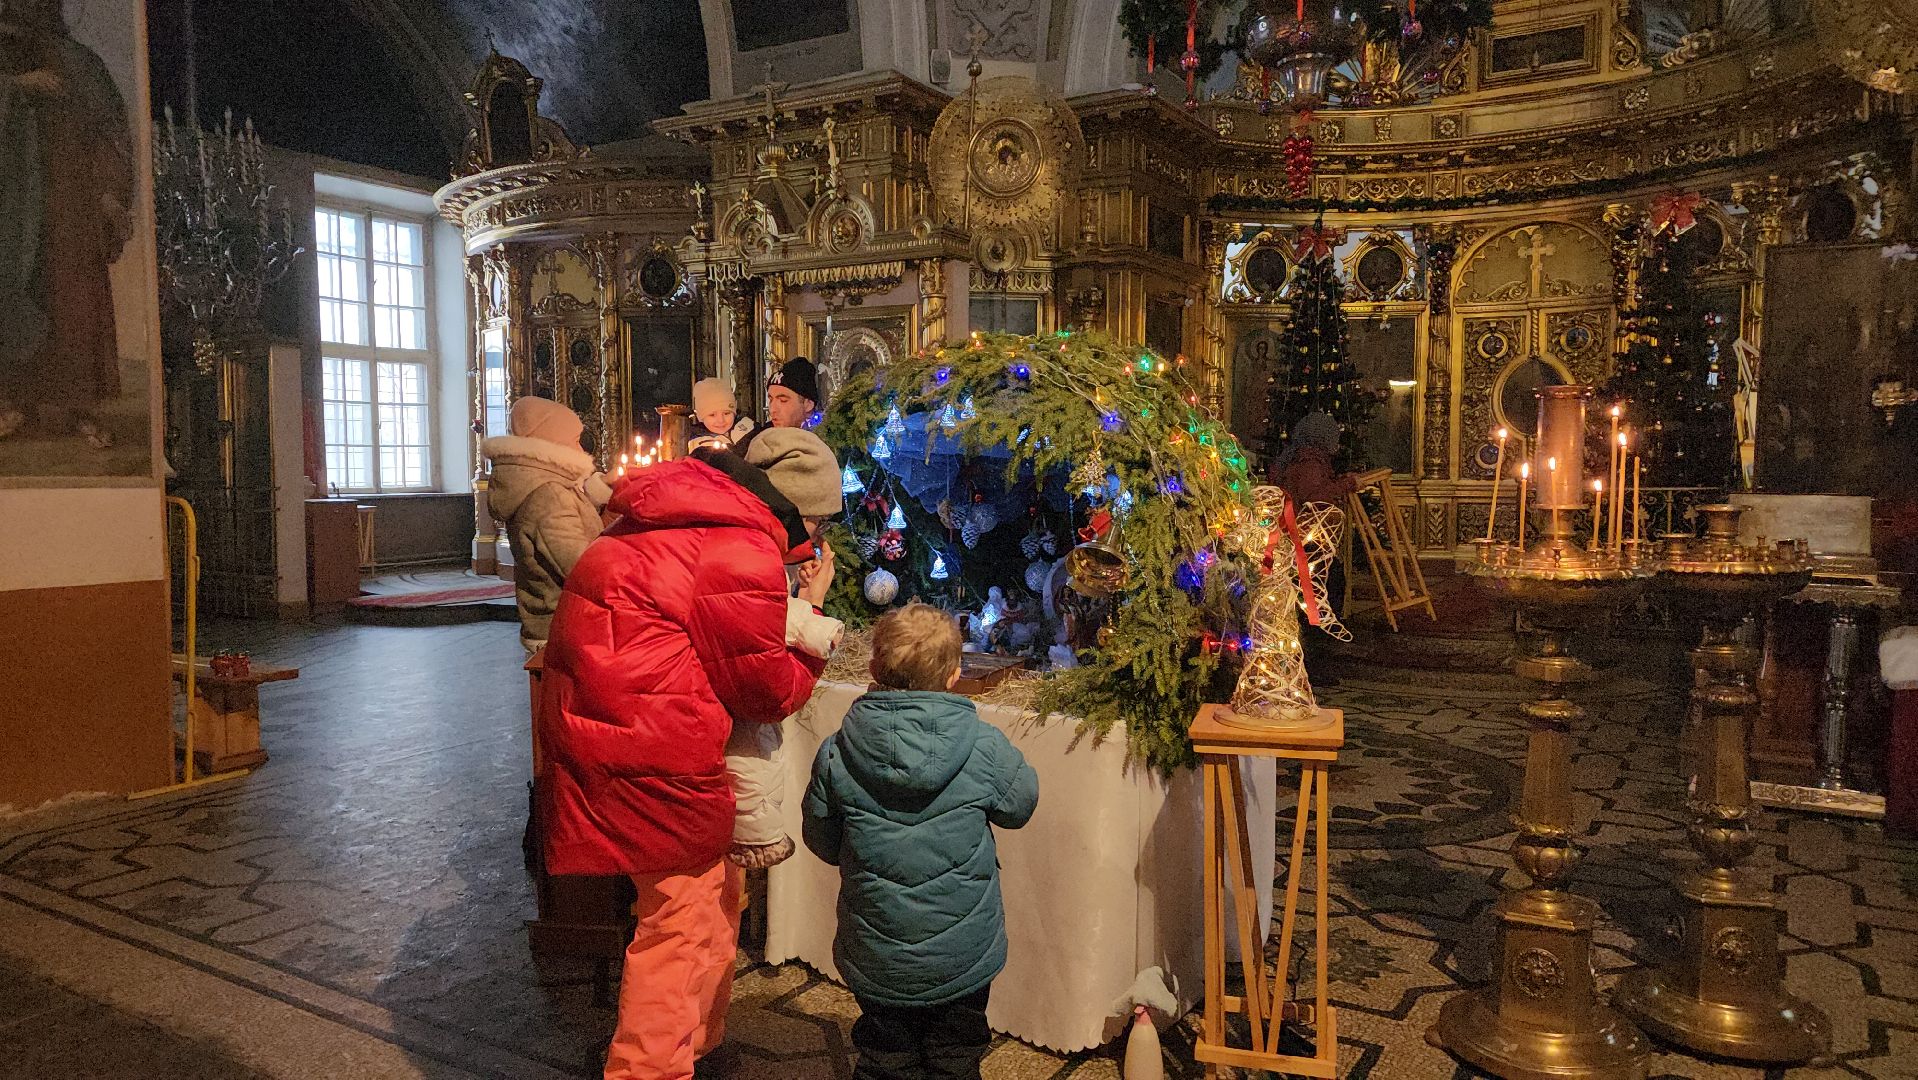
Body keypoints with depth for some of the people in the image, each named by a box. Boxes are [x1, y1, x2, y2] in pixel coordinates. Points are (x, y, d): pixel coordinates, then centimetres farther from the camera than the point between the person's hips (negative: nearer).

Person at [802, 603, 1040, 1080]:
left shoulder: (836, 754, -14)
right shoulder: (985, 747, -18)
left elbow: (822, 842, -1)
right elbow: (1021, 805, 1)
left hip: (874, 960, 1)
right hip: (963, 958, -1)